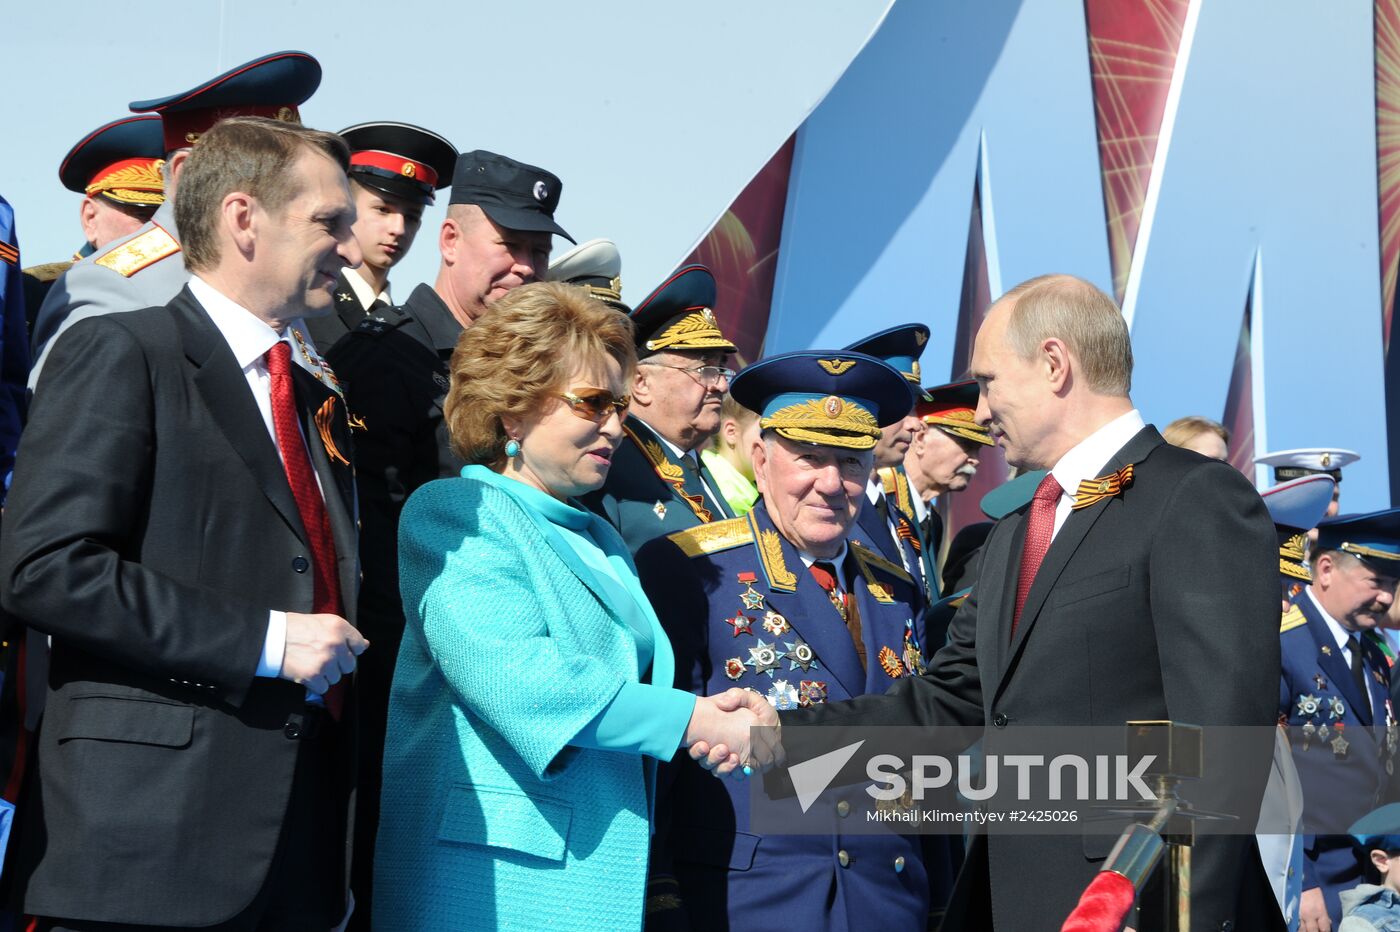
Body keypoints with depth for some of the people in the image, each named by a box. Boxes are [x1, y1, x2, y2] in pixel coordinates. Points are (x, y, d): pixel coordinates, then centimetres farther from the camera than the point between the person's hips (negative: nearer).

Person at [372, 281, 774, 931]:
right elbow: (509, 675, -18)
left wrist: (724, 712, -4)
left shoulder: (600, 541, 22)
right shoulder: (454, 511, -5)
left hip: (603, 876, 8)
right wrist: (693, 720, -15)